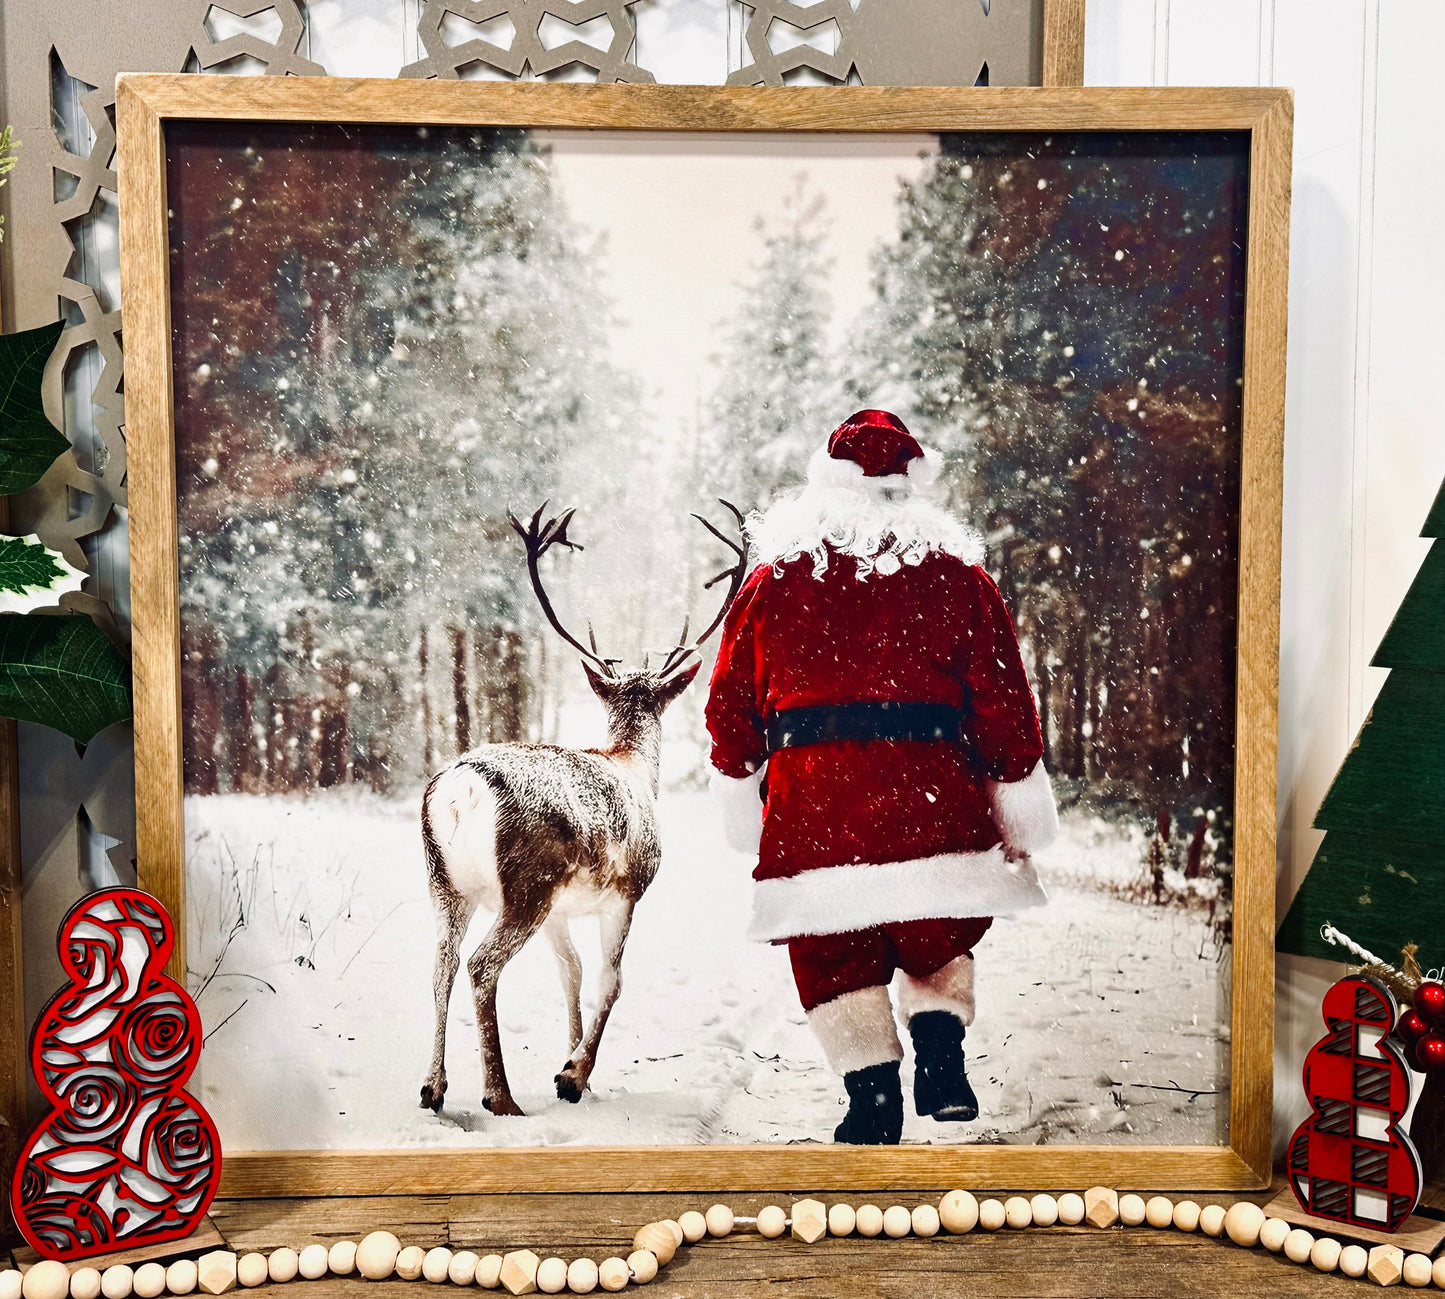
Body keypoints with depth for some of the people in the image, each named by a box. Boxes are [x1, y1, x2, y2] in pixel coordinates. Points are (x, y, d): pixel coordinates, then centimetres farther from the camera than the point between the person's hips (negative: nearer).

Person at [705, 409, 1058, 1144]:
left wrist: (739, 793, 21)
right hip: (930, 784, 1)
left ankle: (873, 1095, 8)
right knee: (939, 933, 23)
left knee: (833, 951, 13)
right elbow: (1001, 694, 4)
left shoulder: (776, 571, 10)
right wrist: (1020, 804, 12)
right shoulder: (954, 569, 7)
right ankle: (941, 1051, 7)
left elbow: (733, 695, 11)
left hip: (809, 795, 0)